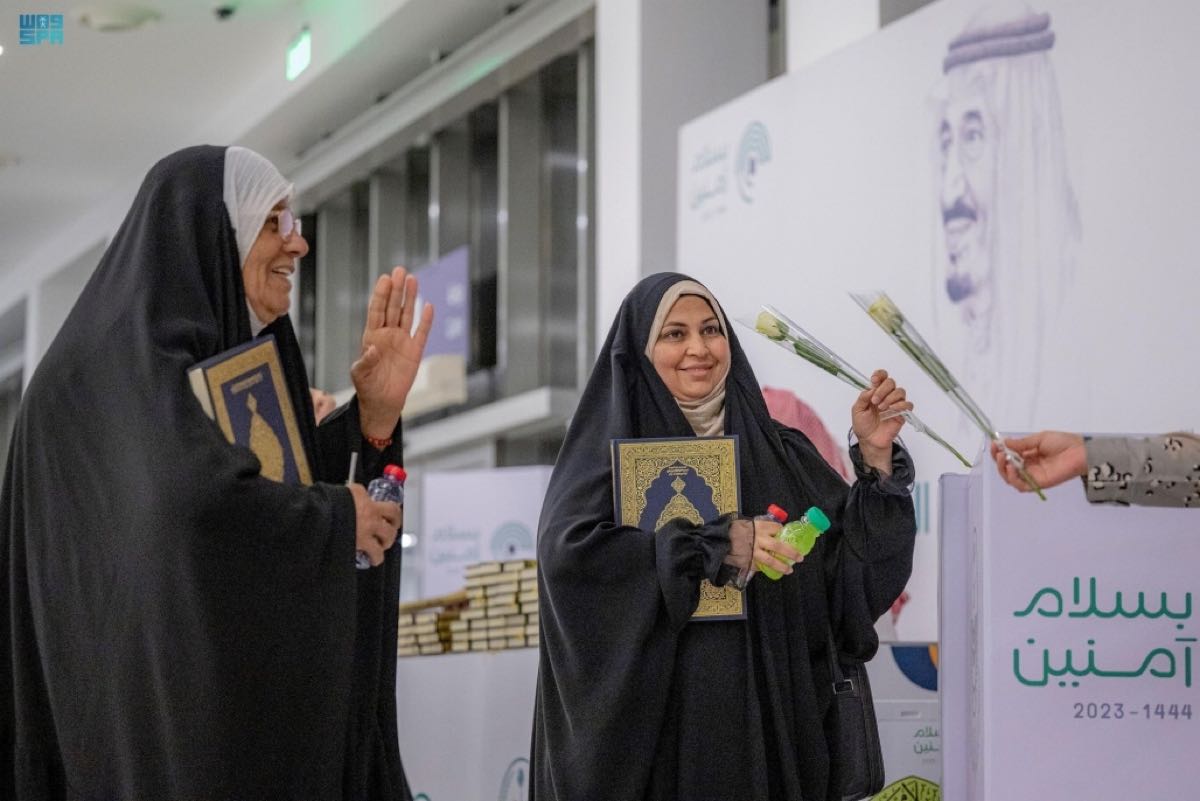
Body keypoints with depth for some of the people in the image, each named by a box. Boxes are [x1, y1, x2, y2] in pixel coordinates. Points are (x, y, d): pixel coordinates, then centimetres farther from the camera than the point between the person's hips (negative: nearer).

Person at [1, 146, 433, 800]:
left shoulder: (228, 363, 18)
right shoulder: (131, 358, -13)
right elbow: (197, 504, -29)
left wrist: (374, 413, 4)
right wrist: (337, 515, -13)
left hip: (235, 707, 10)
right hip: (162, 726, -10)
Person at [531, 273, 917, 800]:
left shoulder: (777, 451, 10)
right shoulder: (611, 448, 0)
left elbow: (859, 567, 6)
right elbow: (567, 550, -18)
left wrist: (874, 456, -7)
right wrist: (714, 546, -21)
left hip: (769, 720, 3)